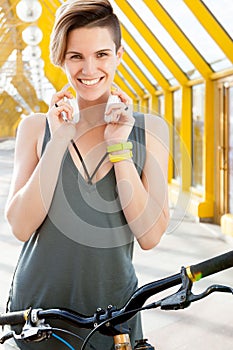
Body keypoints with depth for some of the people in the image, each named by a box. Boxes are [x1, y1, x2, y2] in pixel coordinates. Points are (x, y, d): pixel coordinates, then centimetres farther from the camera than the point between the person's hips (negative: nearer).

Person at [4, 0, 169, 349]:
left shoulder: (149, 129, -4)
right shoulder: (35, 127, -3)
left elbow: (150, 236, -11)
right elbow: (20, 226, -12)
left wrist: (118, 146, -17)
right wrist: (58, 141, -18)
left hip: (114, 307, 0)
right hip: (38, 304, 0)